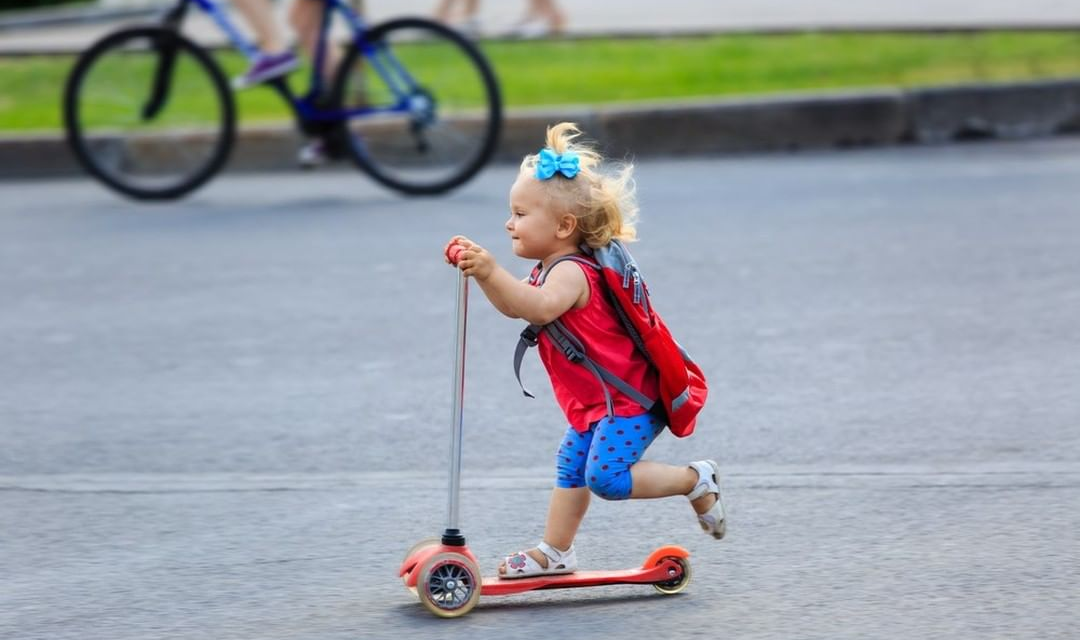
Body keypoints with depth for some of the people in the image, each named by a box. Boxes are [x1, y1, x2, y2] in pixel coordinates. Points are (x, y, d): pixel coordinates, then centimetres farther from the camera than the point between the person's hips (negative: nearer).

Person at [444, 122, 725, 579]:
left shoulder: (570, 272, -23)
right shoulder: (552, 270, 12)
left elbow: (540, 307, -43)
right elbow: (513, 306, 17)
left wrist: (492, 272, -52)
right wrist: (480, 271, 1)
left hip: (629, 400, -11)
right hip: (594, 404, 11)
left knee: (607, 477, -18)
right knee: (571, 468, 13)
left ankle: (695, 481, -1)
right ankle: (556, 552, 21)